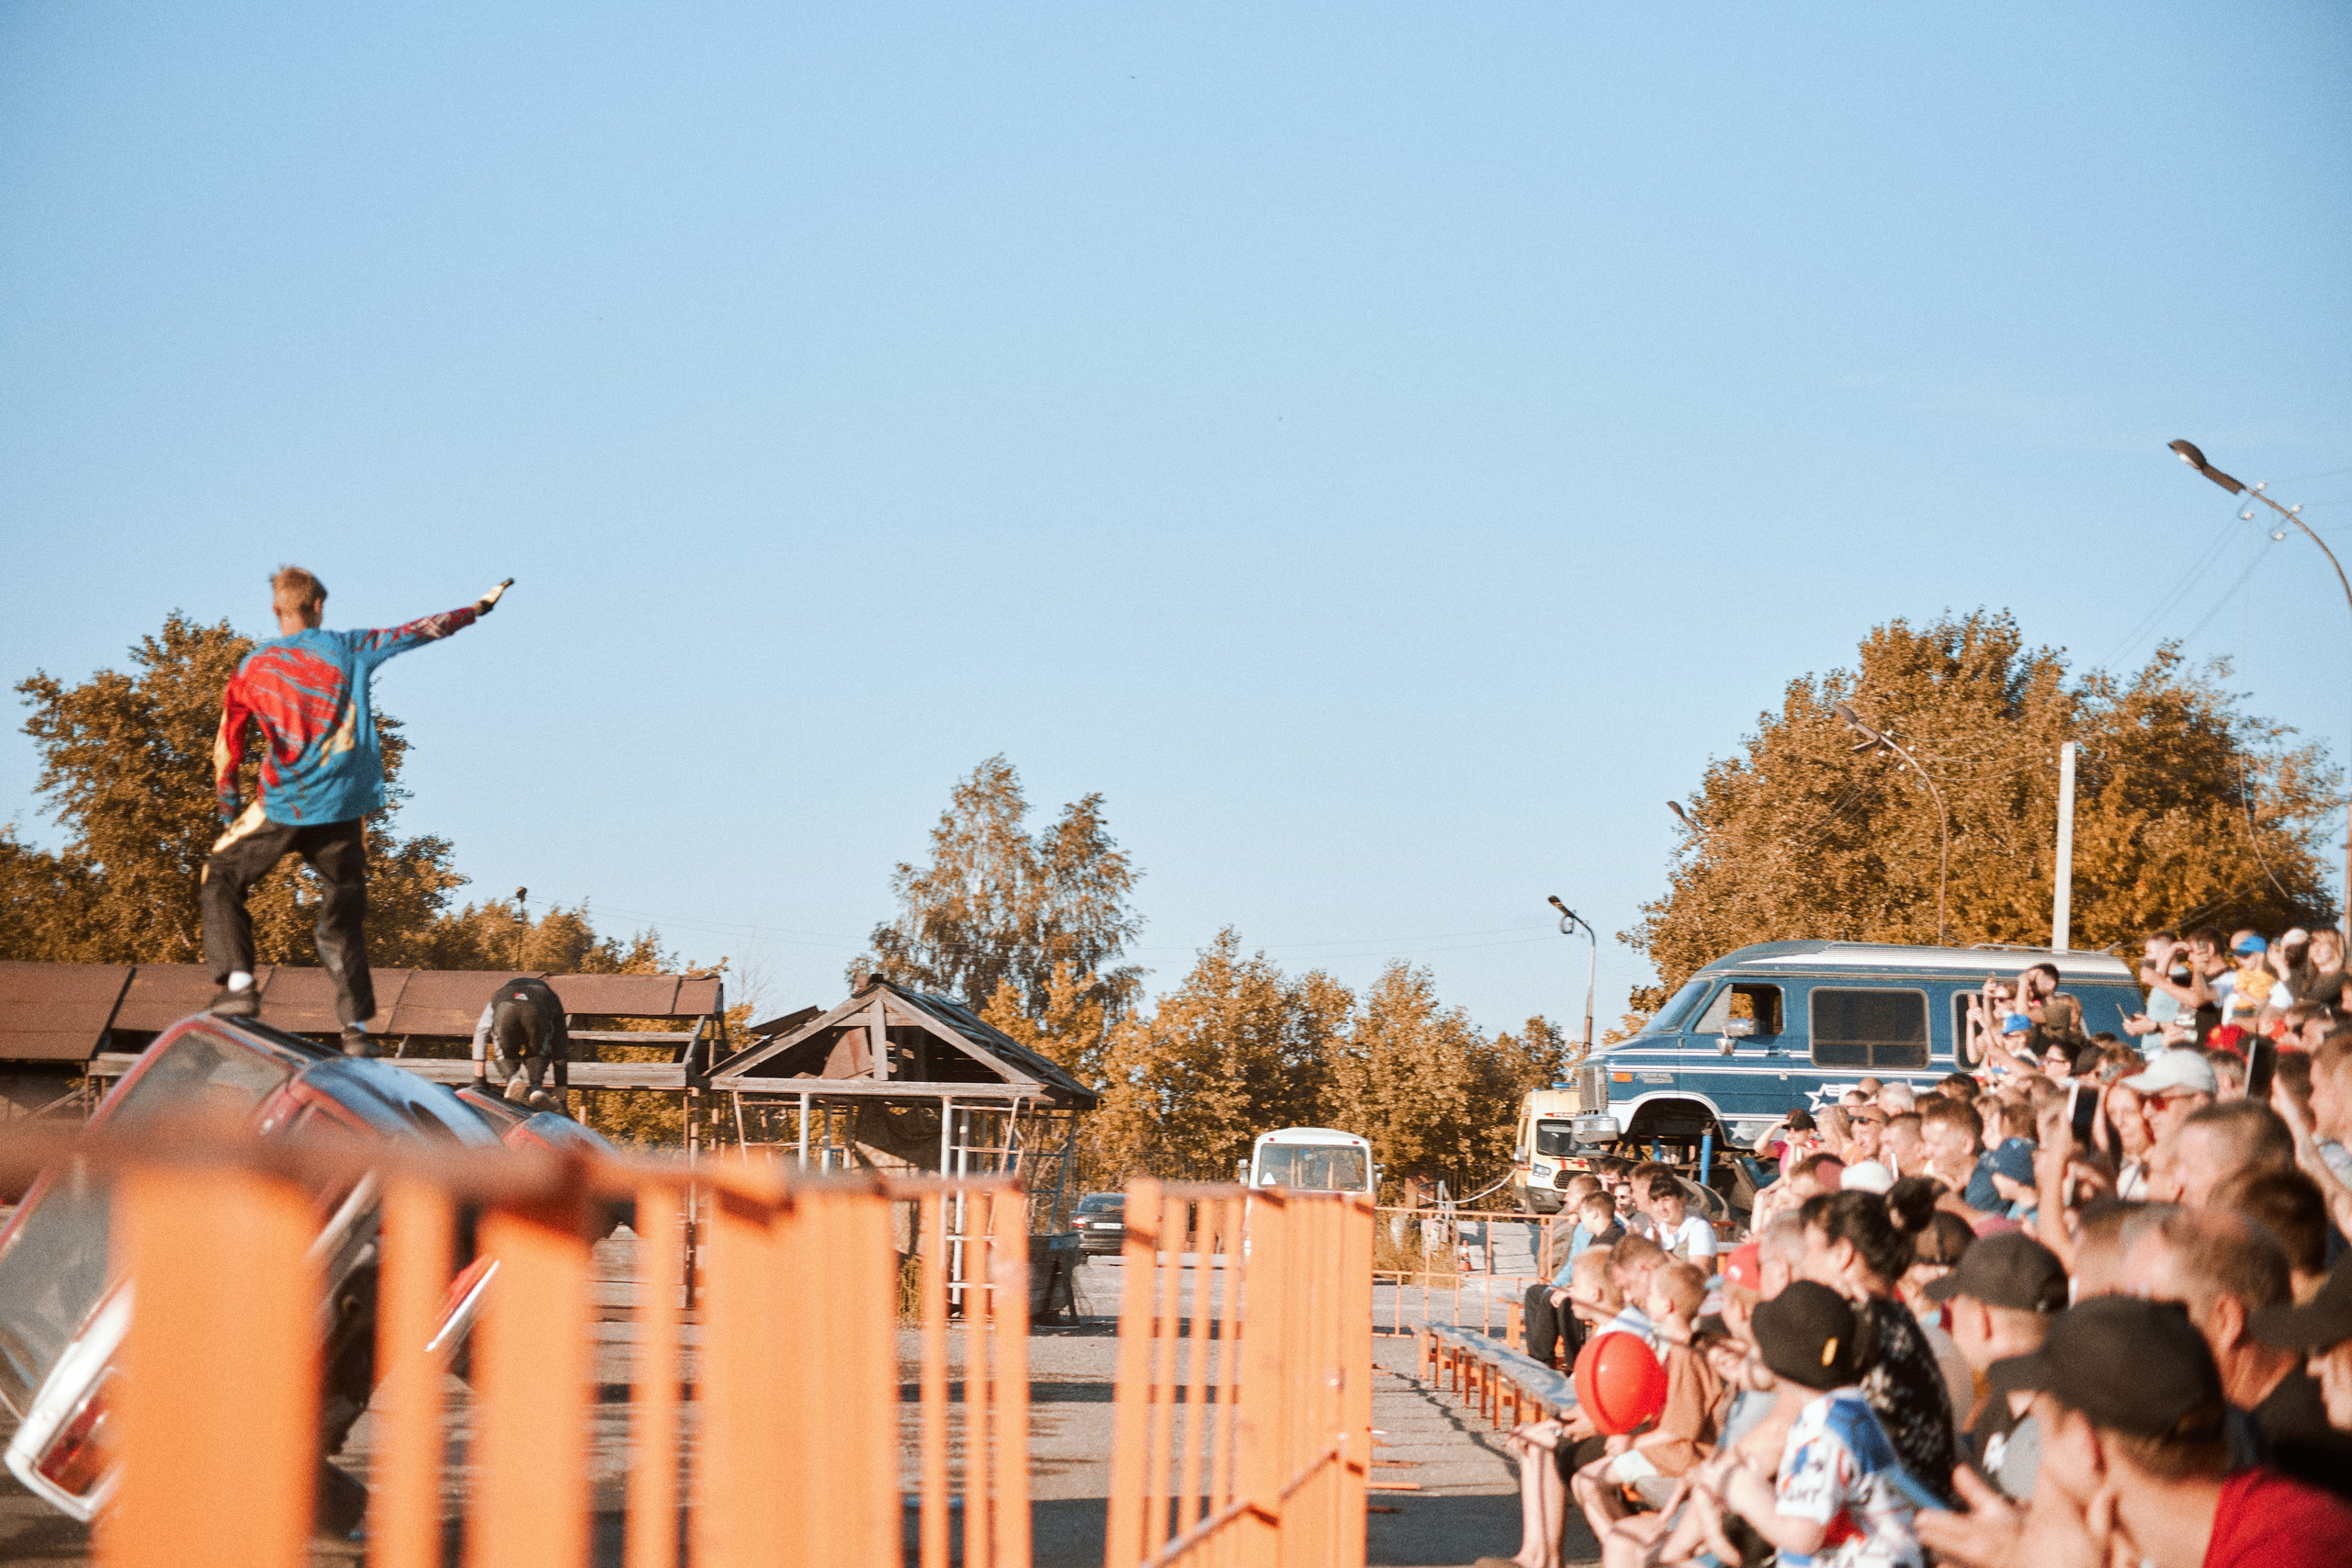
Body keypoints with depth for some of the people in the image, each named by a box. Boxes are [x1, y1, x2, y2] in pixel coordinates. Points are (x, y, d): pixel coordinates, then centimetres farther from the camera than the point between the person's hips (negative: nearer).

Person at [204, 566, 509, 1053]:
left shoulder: (251, 668, 3)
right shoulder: (347, 649, 3)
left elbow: (226, 747, 5)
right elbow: (415, 632, 12)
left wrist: (229, 810, 17)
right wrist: (479, 608, 24)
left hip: (282, 807, -1)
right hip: (344, 810, 2)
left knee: (221, 877, 16)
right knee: (343, 918, 11)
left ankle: (237, 984, -1)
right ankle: (356, 1027, 4)